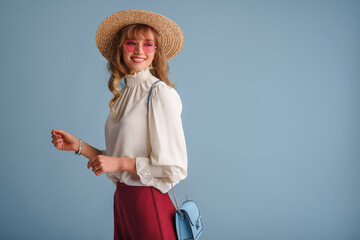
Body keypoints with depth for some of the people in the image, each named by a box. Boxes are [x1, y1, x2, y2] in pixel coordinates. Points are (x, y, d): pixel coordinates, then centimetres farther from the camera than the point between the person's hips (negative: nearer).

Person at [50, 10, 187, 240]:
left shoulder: (160, 93, -14)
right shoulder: (123, 94, 9)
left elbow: (175, 168, -17)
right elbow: (115, 161, 12)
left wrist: (120, 162, -16)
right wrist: (78, 145, 7)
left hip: (149, 202, -7)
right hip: (122, 198, 7)